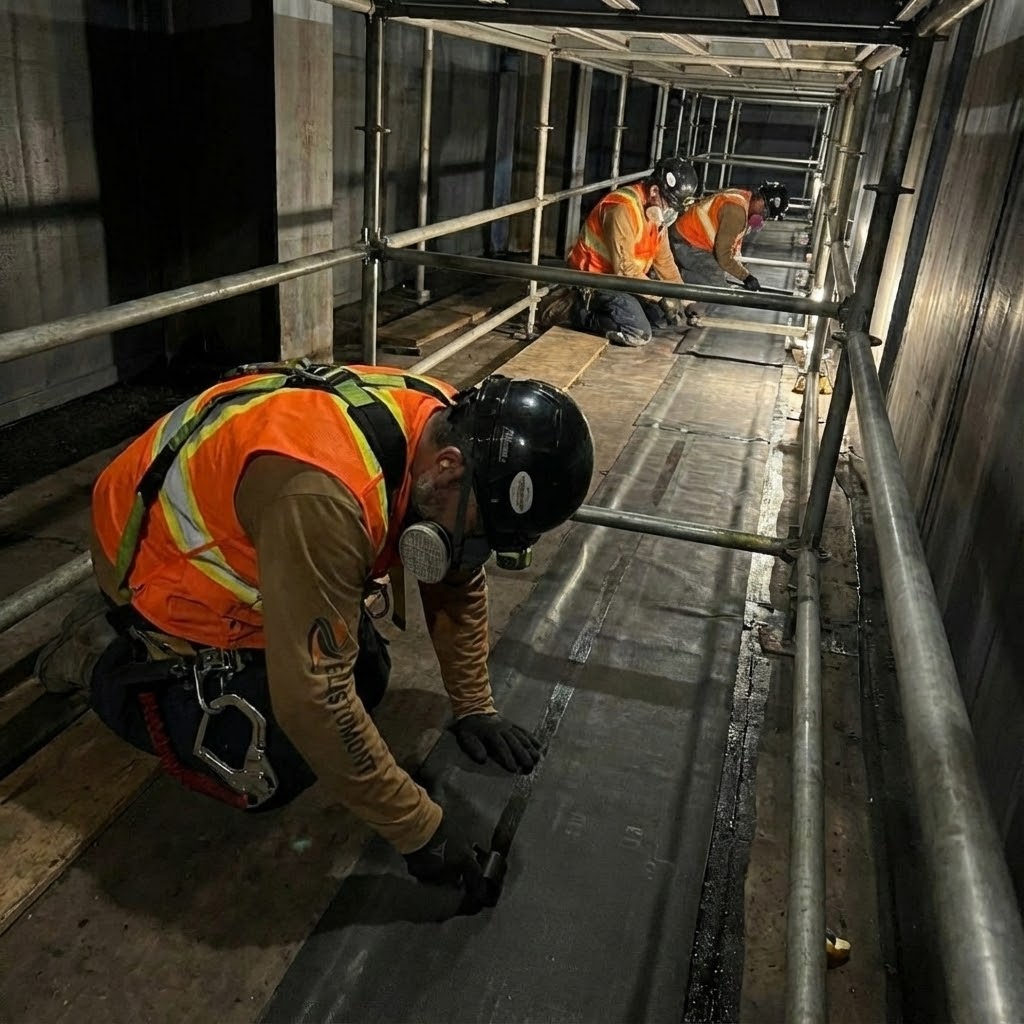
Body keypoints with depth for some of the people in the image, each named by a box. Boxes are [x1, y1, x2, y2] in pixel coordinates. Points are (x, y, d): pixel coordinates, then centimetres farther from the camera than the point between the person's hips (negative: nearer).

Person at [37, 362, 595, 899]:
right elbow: (313, 700, -38)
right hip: (157, 563, -7)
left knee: (365, 679, 7)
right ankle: (104, 656, 10)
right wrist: (419, 828, -28)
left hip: (237, 541, 7)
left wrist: (474, 708, -1)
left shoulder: (451, 429, -17)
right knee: (270, 772, -6)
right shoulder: (324, 494, -43)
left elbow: (456, 584, -1)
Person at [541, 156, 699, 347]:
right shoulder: (622, 208, -26)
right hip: (595, 279, -9)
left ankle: (597, 307, 11)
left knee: (663, 317, 6)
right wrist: (662, 296, -23)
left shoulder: (657, 211, 3)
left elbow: (664, 260, 9)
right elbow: (625, 268, -28)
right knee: (639, 334, -20)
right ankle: (581, 311, -5)